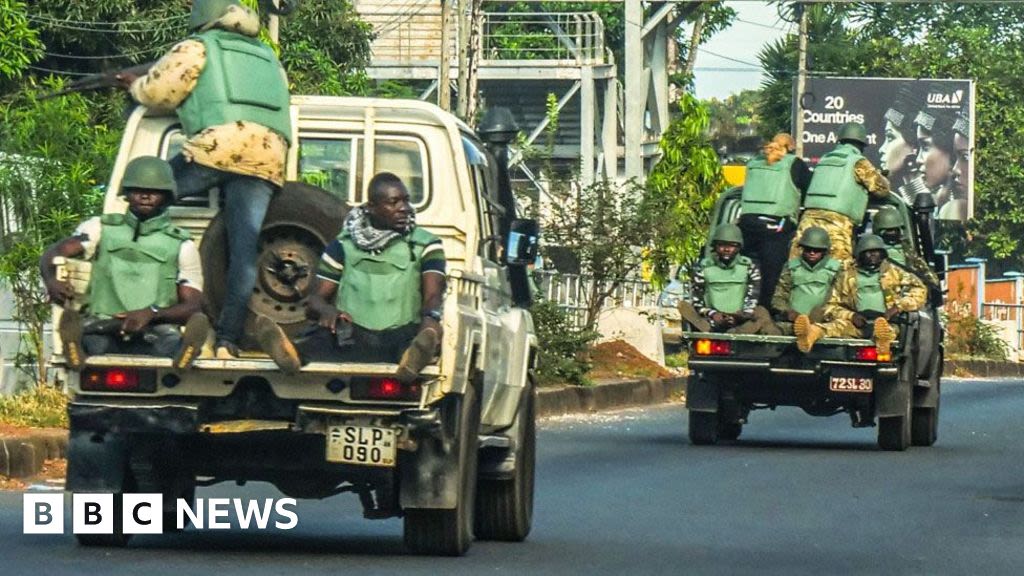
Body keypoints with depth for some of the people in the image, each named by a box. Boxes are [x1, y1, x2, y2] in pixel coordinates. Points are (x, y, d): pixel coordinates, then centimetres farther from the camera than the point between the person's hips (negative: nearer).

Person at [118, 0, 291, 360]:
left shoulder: (198, 47, 13)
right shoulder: (268, 58, 33)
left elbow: (159, 91, 8)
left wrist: (135, 85, 32)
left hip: (219, 144, -5)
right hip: (269, 157, 5)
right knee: (245, 250, -3)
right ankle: (227, 340, -12)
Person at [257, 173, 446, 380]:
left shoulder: (425, 244, 15)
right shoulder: (344, 245, 18)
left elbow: (433, 294, -1)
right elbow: (317, 299, 12)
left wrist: (431, 317, -28)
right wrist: (326, 310, -16)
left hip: (399, 334, 0)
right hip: (353, 336, 0)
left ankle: (414, 357, -72)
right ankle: (292, 352, -68)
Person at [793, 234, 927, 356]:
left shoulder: (893, 272, 19)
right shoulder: (846, 276, 20)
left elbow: (919, 290, 10)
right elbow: (831, 306, 14)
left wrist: (898, 306, -6)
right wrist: (851, 316, -6)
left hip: (885, 320, 0)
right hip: (859, 321, 1)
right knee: (841, 324, -33)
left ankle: (882, 339, -76)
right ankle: (813, 332, -66)